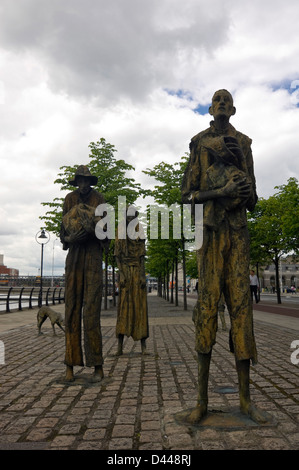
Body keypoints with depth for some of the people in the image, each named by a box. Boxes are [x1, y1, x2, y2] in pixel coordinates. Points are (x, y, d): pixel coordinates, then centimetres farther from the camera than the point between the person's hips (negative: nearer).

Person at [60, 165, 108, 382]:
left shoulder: (99, 199, 1)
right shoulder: (70, 199, 9)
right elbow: (63, 232, 9)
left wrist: (90, 231, -21)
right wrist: (70, 238, -13)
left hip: (93, 255, -3)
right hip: (74, 257, 3)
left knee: (91, 310, -8)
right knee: (72, 309, 2)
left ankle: (98, 366, 2)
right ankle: (71, 365, 10)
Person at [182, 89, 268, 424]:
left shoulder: (243, 142, 19)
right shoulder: (199, 142, 12)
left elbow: (252, 200, 15)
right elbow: (187, 194, 4)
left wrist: (237, 160, -5)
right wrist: (222, 191, -13)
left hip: (238, 227, 2)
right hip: (210, 227, -2)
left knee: (240, 303, -2)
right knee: (207, 303, -7)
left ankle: (245, 397, 6)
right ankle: (202, 398, 0)